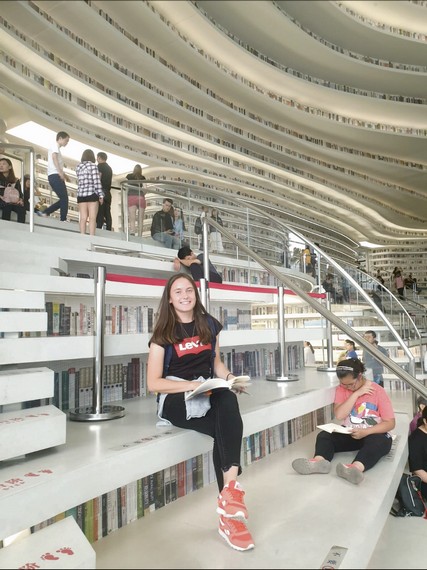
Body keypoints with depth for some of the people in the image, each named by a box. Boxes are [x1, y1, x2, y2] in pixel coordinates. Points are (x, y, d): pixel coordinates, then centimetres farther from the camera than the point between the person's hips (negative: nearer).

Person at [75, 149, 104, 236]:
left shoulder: (78, 167, 12)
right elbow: (96, 181, -9)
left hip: (80, 194, 5)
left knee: (83, 218, 2)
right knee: (92, 218, -7)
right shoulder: (93, 166, -3)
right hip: (92, 194, -5)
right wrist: (101, 195, -6)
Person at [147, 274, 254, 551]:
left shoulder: (209, 324, 9)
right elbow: (154, 383, -6)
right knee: (227, 425, -32)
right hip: (175, 399, -3)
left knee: (228, 400, -34)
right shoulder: (164, 332, -2)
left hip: (208, 393, 3)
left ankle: (228, 500, -33)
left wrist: (230, 377, -3)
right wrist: (194, 385, -18)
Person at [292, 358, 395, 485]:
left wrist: (365, 432, -27)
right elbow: (339, 415, -15)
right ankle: (319, 461, -52)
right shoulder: (341, 389, -2)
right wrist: (356, 394, -20)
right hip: (349, 433, 3)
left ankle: (355, 468, -64)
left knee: (379, 441, -38)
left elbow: (390, 423, -12)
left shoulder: (378, 391, -10)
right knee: (324, 435, -21)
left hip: (373, 434, -3)